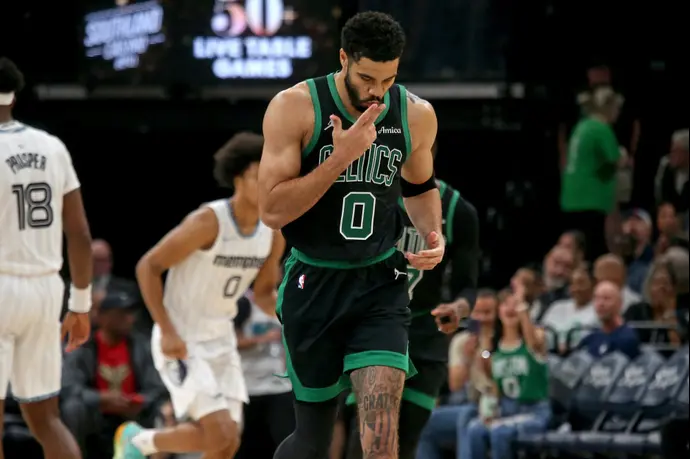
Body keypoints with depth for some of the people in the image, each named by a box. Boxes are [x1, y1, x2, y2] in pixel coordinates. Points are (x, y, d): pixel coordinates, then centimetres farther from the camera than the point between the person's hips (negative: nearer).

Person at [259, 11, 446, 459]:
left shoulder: (417, 115, 1)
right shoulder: (295, 108, -12)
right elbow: (272, 209, -17)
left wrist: (434, 234, 1)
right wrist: (340, 158, -24)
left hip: (381, 286, 2)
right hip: (313, 285, -2)